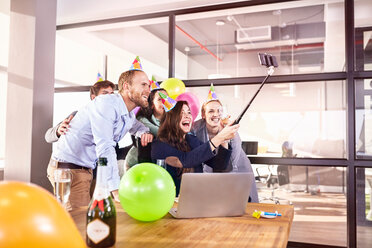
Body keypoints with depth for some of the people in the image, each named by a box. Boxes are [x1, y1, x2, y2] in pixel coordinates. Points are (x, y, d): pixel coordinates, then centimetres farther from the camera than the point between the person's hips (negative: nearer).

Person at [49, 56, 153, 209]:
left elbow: (134, 125, 33)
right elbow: (105, 148, -29)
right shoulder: (106, 104, -19)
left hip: (88, 168, 8)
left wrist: (144, 132, 6)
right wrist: (116, 190, -34)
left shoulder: (129, 114, 9)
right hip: (68, 166, -8)